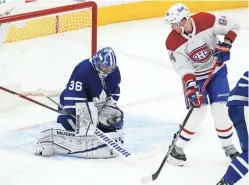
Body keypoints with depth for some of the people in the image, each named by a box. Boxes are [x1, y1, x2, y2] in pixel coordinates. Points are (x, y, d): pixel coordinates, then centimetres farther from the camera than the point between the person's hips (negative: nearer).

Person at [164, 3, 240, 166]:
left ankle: (228, 146, 16)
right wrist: (191, 88, -32)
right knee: (198, 111, -11)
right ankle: (178, 148, 4)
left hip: (217, 70, 1)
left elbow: (233, 26, -13)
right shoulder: (173, 42, -24)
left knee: (219, 108, -5)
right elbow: (184, 69, -21)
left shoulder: (207, 20, -27)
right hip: (195, 75, -1)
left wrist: (226, 45, -22)